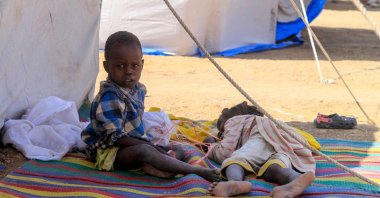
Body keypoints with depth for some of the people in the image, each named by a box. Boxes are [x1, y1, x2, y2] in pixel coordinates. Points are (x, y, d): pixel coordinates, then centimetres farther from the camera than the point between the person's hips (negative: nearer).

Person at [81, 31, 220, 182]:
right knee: (144, 151, -36)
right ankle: (199, 172, -40)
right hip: (108, 151, -10)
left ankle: (154, 167, -34)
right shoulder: (110, 96, -23)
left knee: (176, 151, 0)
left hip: (134, 143, 10)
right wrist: (149, 146, -23)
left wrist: (152, 146, 7)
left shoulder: (138, 89, 6)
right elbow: (115, 137, -24)